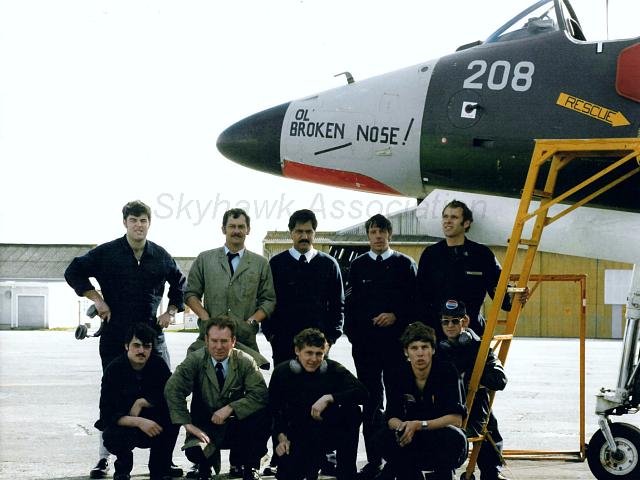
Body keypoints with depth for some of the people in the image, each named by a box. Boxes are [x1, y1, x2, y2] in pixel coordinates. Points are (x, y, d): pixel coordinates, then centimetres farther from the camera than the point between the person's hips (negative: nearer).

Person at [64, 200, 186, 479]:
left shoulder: (161, 257, 7)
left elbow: (180, 285, 23)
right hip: (115, 337, -2)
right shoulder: (106, 253, -1)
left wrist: (171, 312, 10)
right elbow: (74, 272, 3)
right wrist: (96, 298, -6)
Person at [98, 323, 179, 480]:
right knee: (111, 438, -36)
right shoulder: (114, 370, -15)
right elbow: (107, 414, -21)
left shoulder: (158, 365, -7)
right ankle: (123, 467, 3)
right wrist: (139, 422, -34)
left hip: (153, 426, 2)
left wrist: (141, 403, -18)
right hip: (122, 424, -2)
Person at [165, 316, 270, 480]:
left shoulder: (245, 362, -6)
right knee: (195, 451, -33)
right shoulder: (195, 361, -7)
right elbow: (173, 389, -16)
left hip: (235, 427, 1)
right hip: (205, 427, -1)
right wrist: (187, 424, -24)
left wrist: (230, 408, -27)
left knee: (263, 415, -27)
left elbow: (260, 394, -15)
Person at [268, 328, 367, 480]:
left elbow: (362, 393, -27)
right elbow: (273, 409, 3)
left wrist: (329, 398, -37)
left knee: (352, 410, -31)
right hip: (298, 433, 1)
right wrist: (281, 437, -10)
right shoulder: (282, 372, -8)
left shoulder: (334, 369, -12)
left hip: (331, 431, -1)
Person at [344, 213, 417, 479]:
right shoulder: (358, 265, 12)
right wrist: (352, 333, 1)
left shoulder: (404, 264, 7)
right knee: (370, 401, 3)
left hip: (396, 340, -2)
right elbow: (350, 303, 11)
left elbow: (415, 300, 3)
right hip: (365, 341, 2)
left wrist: (396, 316, -12)